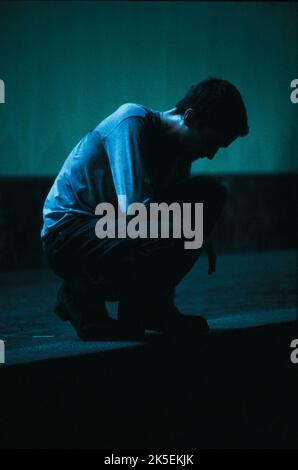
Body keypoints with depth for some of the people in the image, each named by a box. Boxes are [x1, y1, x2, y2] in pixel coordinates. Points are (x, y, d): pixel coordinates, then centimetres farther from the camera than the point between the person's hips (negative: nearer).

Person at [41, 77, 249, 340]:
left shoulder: (181, 150, 6)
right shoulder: (132, 122, -20)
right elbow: (136, 210, -29)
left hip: (111, 229, 9)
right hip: (69, 233, -9)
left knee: (211, 191, -2)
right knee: (164, 243, -35)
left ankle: (155, 305, 1)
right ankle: (81, 295, -7)